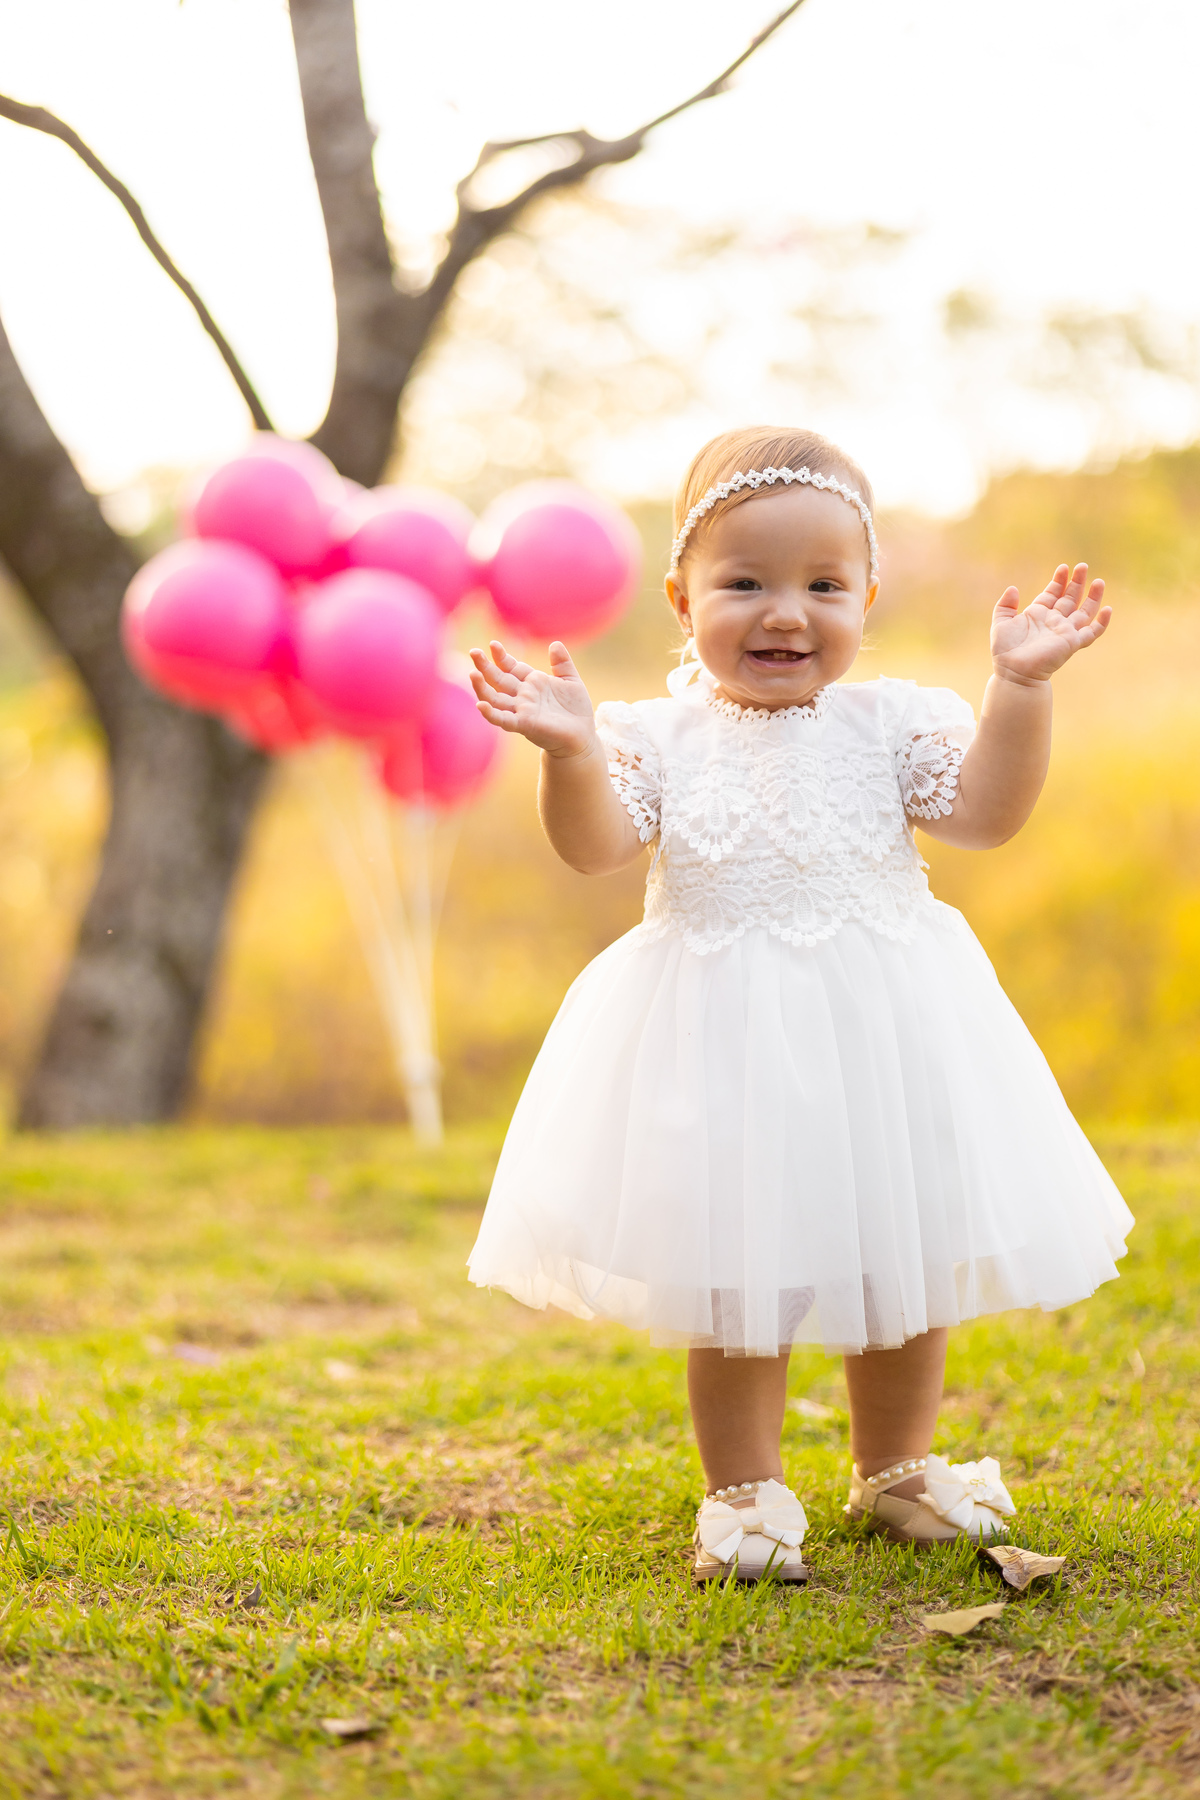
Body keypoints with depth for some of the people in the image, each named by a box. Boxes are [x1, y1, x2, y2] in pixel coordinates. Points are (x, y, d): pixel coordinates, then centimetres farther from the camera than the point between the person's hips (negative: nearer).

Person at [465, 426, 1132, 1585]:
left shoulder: (890, 725, 1)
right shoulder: (659, 737, 0)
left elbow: (986, 812, -8)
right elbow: (596, 845, -10)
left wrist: (1019, 689, -18)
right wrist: (572, 752, -27)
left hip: (881, 1037, 2)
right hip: (721, 1044, -1)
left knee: (907, 1264, 12)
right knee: (734, 1282, 4)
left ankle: (894, 1468, 32)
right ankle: (744, 1493, 19)